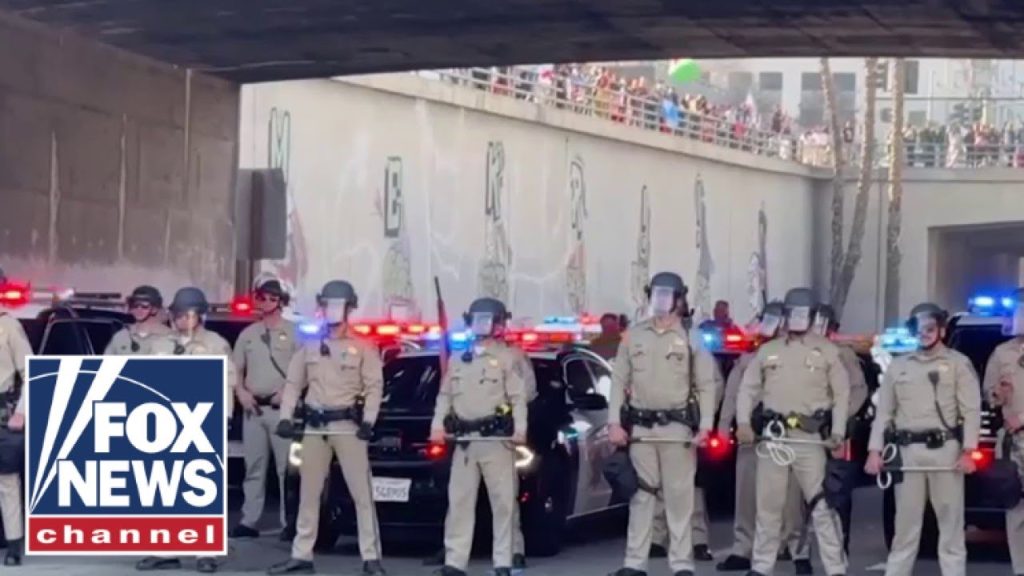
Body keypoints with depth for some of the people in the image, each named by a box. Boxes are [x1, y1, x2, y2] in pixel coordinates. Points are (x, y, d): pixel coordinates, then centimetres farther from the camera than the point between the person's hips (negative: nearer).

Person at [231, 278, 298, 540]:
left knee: (287, 467, -8)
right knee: (254, 467, 6)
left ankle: (288, 523, -7)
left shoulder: (293, 333, 3)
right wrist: (240, 392, 2)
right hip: (253, 408, 4)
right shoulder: (248, 334, 16)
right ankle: (249, 521, 7)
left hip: (282, 409, -4)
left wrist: (288, 391, -13)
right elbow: (235, 369, 18)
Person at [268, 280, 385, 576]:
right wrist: (286, 417, -2)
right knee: (308, 492, 8)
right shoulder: (310, 346, 12)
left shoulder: (363, 347, 1)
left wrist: (368, 421, -17)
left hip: (347, 425, -4)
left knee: (361, 493, -5)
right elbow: (293, 383, 10)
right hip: (314, 426, 4)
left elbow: (374, 387, -4)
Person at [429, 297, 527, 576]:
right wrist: (438, 425, 2)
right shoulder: (458, 359, 19)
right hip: (463, 439, 5)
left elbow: (518, 397, -4)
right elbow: (445, 395, 16)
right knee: (459, 500, 2)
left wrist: (520, 429, -18)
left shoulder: (508, 357, 3)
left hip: (496, 437, -4)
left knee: (503, 501, -2)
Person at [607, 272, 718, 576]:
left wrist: (705, 425, -9)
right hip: (640, 427, 2)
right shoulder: (633, 336, 8)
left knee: (679, 496, -1)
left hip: (677, 427, -2)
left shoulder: (690, 339, 1)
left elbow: (706, 385, 0)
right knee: (641, 495, 6)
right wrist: (614, 422, 0)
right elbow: (619, 381, 8)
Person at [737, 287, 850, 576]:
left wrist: (838, 434, -5)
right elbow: (748, 387, 13)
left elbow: (841, 393, 4)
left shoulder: (827, 351, 6)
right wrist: (743, 422, -2)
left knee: (822, 504, -6)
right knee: (768, 503, 8)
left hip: (811, 438, -3)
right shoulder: (767, 351, 13)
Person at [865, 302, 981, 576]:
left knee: (950, 520, 0)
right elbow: (883, 412, 13)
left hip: (945, 448, -2)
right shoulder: (898, 365, 14)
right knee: (905, 521, 5)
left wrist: (967, 451, -11)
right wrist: (875, 451, 3)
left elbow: (971, 410, -1)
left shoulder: (958, 363, 6)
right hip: (907, 450, 2)